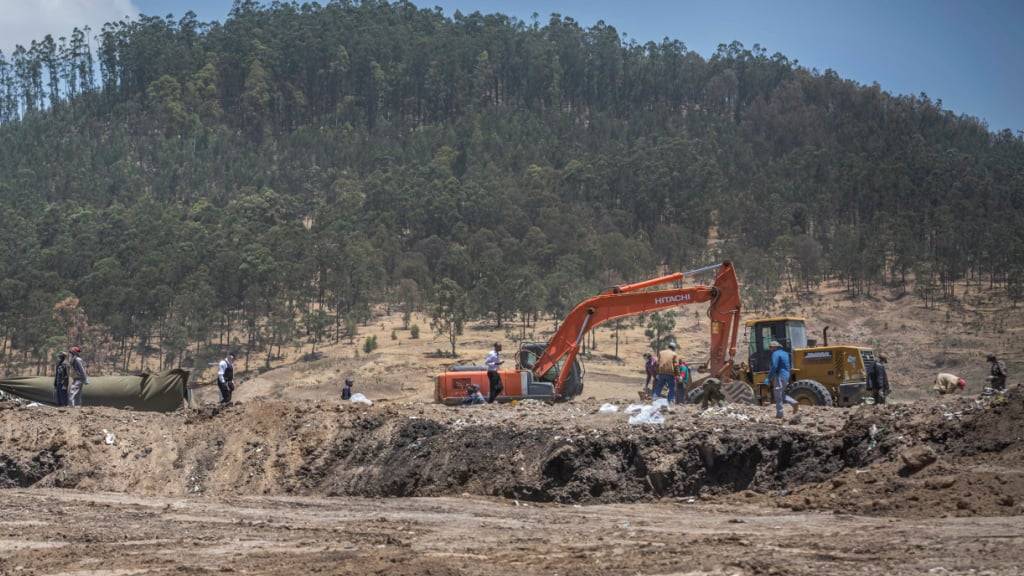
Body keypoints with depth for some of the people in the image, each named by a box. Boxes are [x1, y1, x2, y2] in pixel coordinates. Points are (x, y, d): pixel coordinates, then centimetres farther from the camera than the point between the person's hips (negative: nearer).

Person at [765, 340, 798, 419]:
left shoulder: (776, 354, -11)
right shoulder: (785, 353, 16)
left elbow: (774, 367, -21)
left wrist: (768, 379, -19)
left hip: (779, 376, -9)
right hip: (786, 376, 9)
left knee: (778, 396, -3)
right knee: (782, 394, 18)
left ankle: (779, 414, -2)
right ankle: (794, 403, 3)